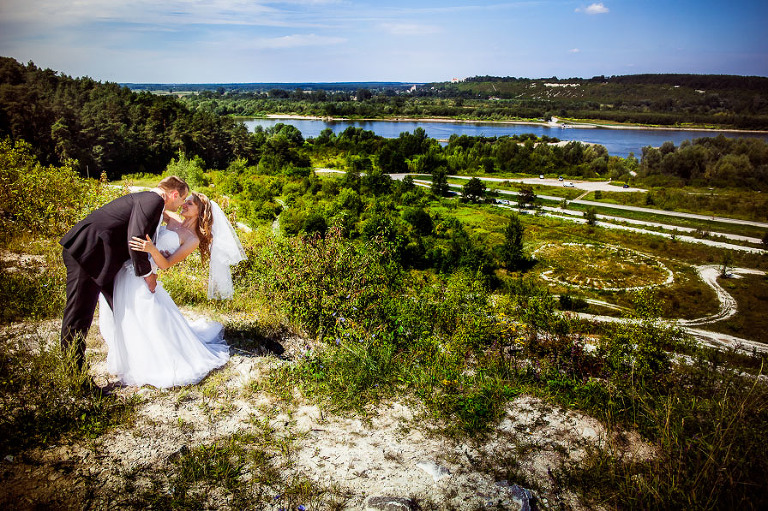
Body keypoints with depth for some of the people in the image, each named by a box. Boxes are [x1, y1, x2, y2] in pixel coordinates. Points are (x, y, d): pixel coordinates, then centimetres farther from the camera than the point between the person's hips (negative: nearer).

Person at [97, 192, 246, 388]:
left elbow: (165, 264, -13)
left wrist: (152, 249, -30)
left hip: (141, 276, -6)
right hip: (124, 269, 6)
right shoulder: (172, 219, 13)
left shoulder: (193, 240, -5)